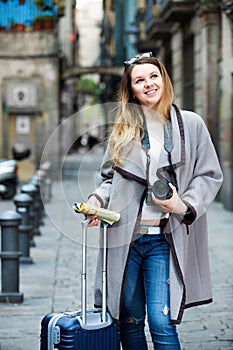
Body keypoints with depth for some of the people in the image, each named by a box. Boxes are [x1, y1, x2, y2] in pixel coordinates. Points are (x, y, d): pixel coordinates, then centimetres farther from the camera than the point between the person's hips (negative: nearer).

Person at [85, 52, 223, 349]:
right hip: (124, 237, 3)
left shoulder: (190, 124, 5)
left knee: (161, 322, -10)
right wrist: (97, 199, -2)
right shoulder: (123, 130, 11)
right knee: (129, 321, 9)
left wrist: (185, 205, -10)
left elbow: (210, 175, 6)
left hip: (163, 238, -2)